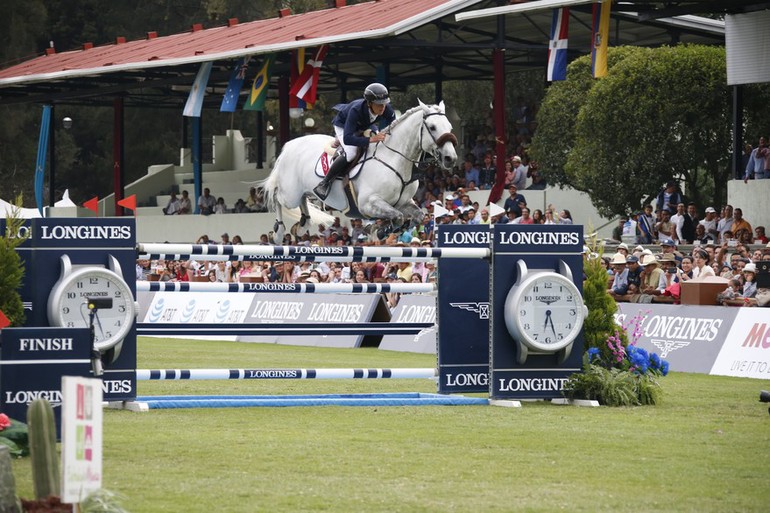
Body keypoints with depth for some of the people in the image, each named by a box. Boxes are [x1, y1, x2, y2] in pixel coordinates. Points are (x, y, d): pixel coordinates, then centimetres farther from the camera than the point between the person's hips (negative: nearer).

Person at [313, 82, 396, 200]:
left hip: (365, 126, 7)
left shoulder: (387, 110, -31)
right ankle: (325, 184, -19)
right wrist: (370, 139, -61)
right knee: (351, 153, -30)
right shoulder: (356, 110, -45)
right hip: (343, 125, -7)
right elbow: (347, 139, -50)